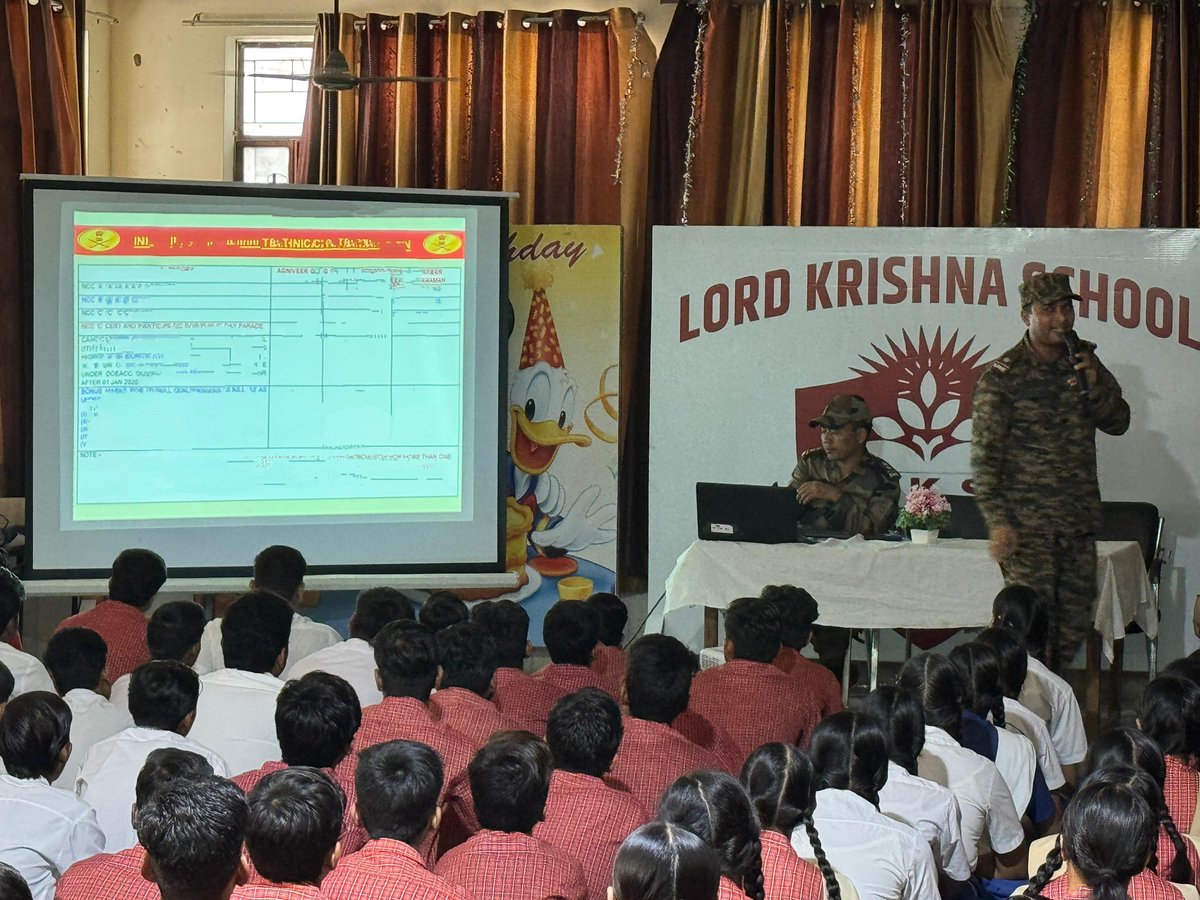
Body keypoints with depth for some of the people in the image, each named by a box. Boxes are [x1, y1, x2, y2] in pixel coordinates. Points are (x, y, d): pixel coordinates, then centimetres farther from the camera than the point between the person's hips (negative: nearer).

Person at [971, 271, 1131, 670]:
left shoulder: (1083, 361, 11)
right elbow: (984, 454, -8)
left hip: (1080, 520, 6)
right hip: (1027, 523, -6)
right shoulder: (1003, 376, -6)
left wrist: (1095, 384, -9)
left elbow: (1118, 423, 11)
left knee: (1075, 622, 7)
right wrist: (997, 521, -15)